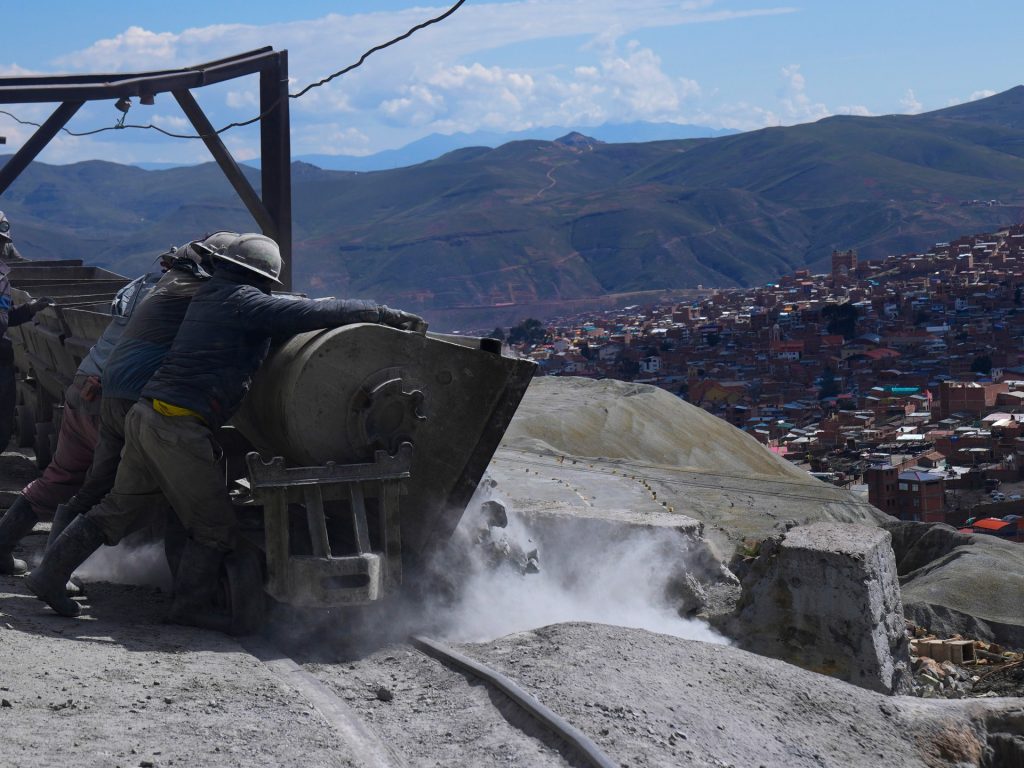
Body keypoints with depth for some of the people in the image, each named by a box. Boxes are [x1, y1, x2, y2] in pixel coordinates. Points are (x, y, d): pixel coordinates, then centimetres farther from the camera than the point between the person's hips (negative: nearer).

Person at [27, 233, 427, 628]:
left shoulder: (210, 294, 17)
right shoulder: (244, 301, -10)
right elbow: (317, 312, -15)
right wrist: (386, 314, -8)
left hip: (145, 414, 9)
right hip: (178, 426, -9)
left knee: (120, 506, 20)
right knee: (214, 524, 4)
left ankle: (50, 574, 24)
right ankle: (191, 604, 10)